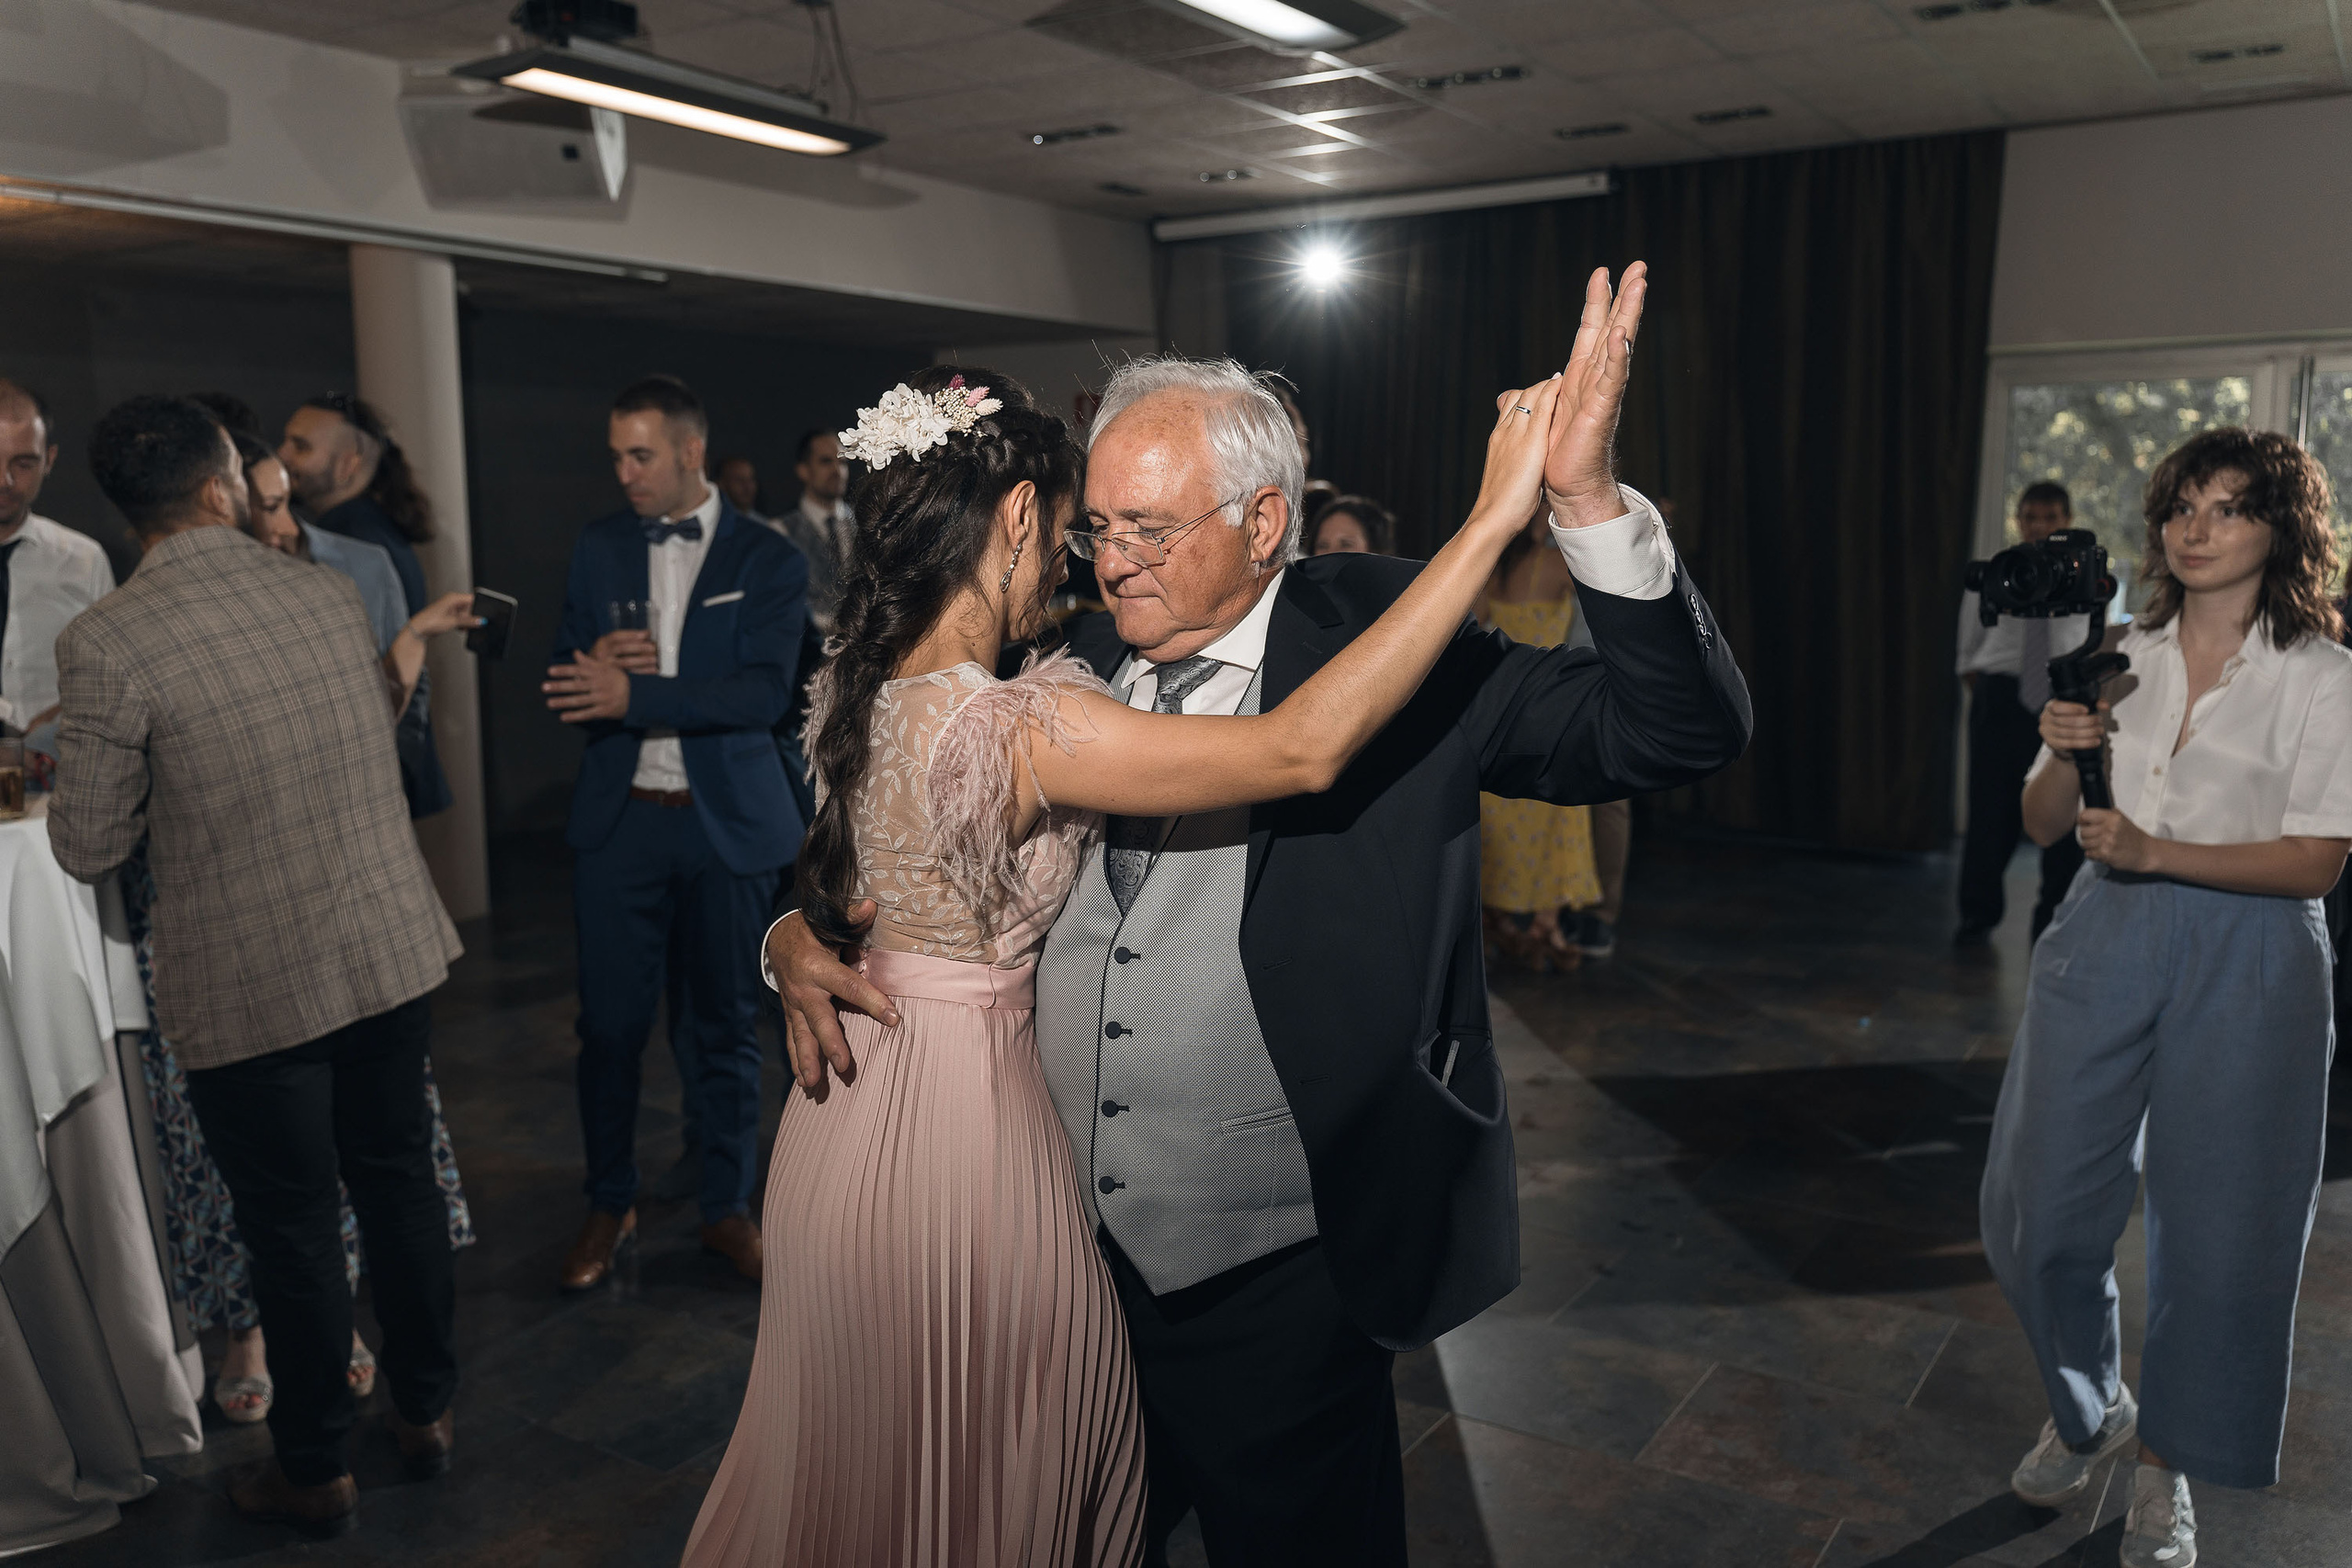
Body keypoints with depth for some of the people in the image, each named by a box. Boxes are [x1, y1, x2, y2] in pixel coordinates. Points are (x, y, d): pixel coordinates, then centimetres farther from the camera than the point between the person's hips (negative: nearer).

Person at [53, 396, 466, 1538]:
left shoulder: (107, 642, -16)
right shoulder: (330, 593, -2)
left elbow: (87, 850, -9)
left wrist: (81, 763, 9)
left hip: (250, 986, -4)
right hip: (390, 947, 4)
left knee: (291, 1229, 11)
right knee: (399, 1180, 19)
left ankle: (316, 1473, 29)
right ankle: (425, 1411, 36)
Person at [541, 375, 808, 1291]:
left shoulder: (767, 561, -2)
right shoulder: (598, 548, 7)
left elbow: (763, 692, -15)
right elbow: (568, 678, 9)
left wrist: (633, 692, -23)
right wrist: (598, 659, -13)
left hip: (728, 824, -2)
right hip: (618, 820, 2)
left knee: (725, 1024, 9)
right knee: (609, 1022, 5)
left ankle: (726, 1208, 25)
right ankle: (610, 1206, 24)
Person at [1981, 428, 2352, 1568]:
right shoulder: (2120, 658, 6)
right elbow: (2044, 828, 8)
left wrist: (2156, 851, -21)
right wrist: (2058, 752, -12)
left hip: (2245, 961, -3)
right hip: (2105, 940, 3)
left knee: (2213, 1227, 5)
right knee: (2040, 1202, 7)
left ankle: (2165, 1469, 27)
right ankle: (2088, 1410, 34)